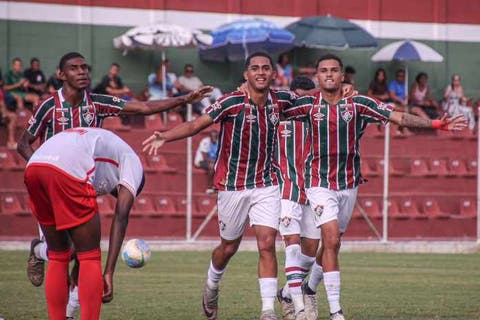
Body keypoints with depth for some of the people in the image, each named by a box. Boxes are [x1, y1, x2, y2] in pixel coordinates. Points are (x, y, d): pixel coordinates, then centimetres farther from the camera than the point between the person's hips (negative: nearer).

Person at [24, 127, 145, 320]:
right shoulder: (132, 161, 22)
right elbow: (121, 216, 10)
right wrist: (109, 273, 6)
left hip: (32, 167, 7)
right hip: (68, 170, -7)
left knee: (58, 256, 20)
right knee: (90, 257, 6)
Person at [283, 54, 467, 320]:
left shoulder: (358, 103, -3)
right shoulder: (308, 104, -4)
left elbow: (398, 117, -6)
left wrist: (436, 124, -14)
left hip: (348, 183, 3)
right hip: (318, 182, -3)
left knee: (332, 243, 12)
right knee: (331, 239, -15)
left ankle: (309, 288, 37)